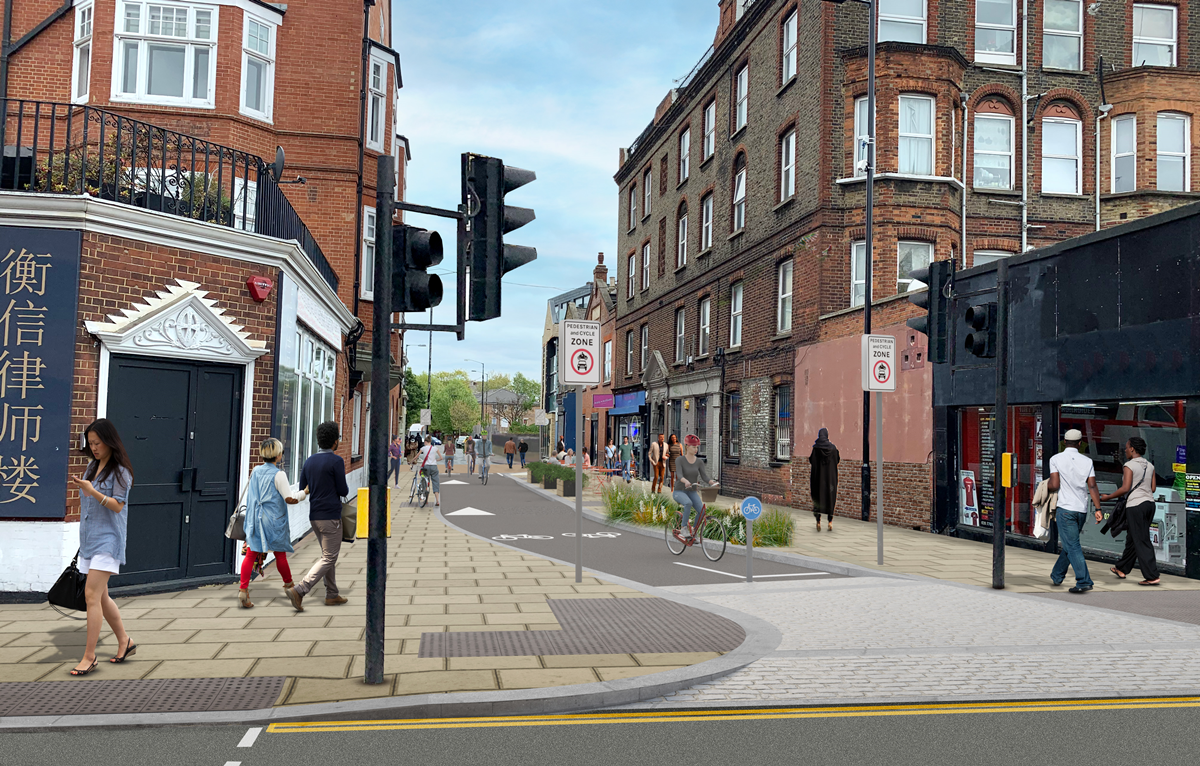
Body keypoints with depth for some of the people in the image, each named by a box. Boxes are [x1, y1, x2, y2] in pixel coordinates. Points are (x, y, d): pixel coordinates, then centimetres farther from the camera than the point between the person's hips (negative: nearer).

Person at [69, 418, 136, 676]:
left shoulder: (120, 471, -9)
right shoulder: (92, 466, 12)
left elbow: (117, 505, -15)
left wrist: (92, 491, -24)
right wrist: (80, 487, 5)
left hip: (107, 539, -8)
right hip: (88, 538, 8)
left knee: (92, 595, -13)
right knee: (101, 596, 12)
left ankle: (89, 656, -8)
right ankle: (125, 641, 26)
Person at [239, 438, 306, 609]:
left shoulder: (256, 471, 6)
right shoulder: (278, 474, -12)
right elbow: (289, 498, -14)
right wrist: (305, 492, 1)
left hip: (255, 518, 5)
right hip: (274, 521, -5)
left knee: (251, 554, -1)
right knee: (280, 554, 10)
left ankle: (243, 590, -12)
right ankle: (289, 585, 28)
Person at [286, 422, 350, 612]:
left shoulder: (310, 461, 8)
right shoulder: (336, 461, -14)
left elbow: (302, 489, 12)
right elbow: (343, 491, -11)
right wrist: (342, 478, 12)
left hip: (314, 516, 8)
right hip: (330, 516, -8)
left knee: (329, 555, 18)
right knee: (328, 558, -3)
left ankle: (332, 594, 22)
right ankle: (299, 591, -14)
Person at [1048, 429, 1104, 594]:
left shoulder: (1056, 459, -6)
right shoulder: (1087, 461, 3)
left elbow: (1054, 486, -13)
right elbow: (1092, 486, -4)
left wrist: (1049, 488, 10)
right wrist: (1098, 509, -5)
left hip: (1066, 509, -5)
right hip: (1082, 510, 5)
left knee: (1072, 546, -4)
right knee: (1069, 544, 19)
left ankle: (1084, 581, -13)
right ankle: (1057, 575, 31)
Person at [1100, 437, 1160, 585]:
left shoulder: (1129, 466, -11)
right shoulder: (1150, 466, 10)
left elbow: (1125, 488, -17)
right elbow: (1153, 488, 10)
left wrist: (1108, 497, -7)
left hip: (1135, 506, -8)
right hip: (1149, 503, 8)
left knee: (1141, 541, -4)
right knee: (1132, 538, 17)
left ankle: (1152, 576, -7)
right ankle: (1122, 569, 29)